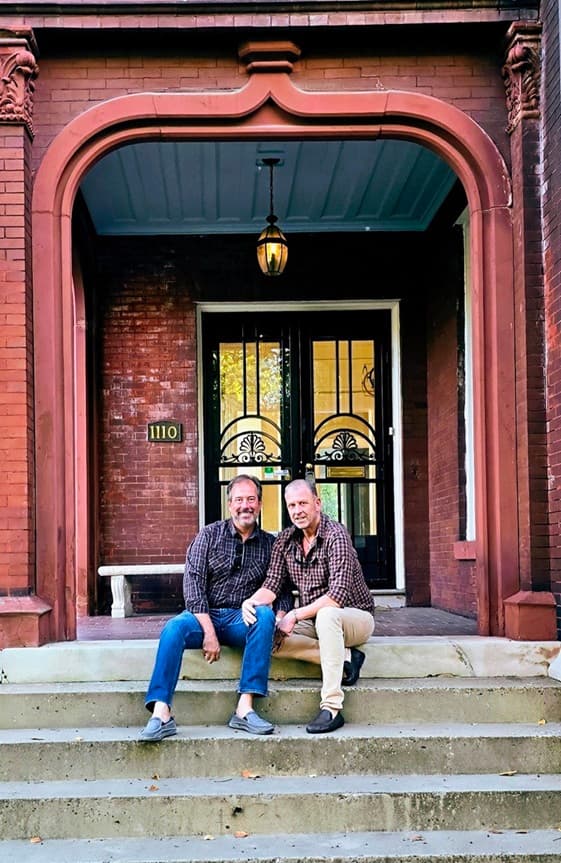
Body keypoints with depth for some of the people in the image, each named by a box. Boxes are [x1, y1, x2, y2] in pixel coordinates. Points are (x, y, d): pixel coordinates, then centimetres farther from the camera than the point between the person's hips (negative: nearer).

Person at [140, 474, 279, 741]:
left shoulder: (269, 544, 9)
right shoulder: (209, 535, 3)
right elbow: (193, 584, -6)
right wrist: (209, 631, -17)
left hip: (242, 620, 1)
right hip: (204, 615, -1)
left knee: (265, 615, -31)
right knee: (174, 628, -32)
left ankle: (245, 708, -34)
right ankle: (161, 714, -40)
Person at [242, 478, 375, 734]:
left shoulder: (336, 535, -18)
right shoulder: (285, 540, 3)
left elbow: (338, 594, -27)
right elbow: (273, 584, -4)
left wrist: (296, 616, -29)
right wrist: (252, 601, -26)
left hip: (354, 616, -6)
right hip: (313, 620, 6)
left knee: (326, 615, -40)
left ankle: (332, 709, -40)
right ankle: (345, 658, -15)